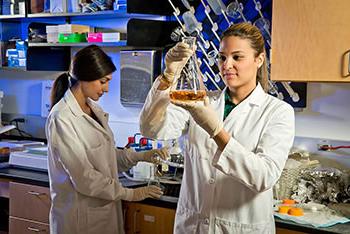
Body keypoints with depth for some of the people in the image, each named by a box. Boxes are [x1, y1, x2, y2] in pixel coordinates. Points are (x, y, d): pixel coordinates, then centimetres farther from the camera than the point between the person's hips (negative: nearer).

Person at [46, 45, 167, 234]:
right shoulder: (61, 119, -19)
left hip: (105, 209, 8)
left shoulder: (93, 108, 6)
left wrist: (140, 157, 2)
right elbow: (84, 178, -20)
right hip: (80, 217, -7)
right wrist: (129, 194, -13)